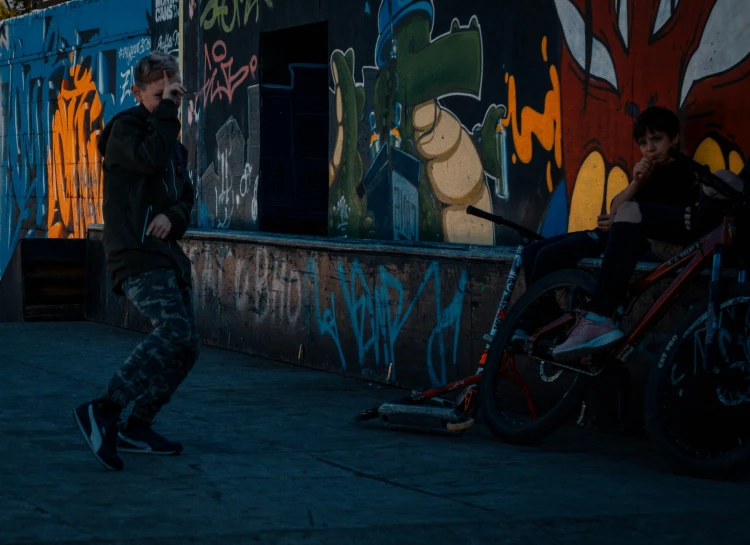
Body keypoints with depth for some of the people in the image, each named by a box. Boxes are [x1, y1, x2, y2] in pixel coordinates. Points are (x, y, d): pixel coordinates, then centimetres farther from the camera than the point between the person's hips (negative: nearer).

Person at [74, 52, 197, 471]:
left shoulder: (172, 140, 22)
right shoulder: (125, 129, -2)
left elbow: (185, 196, 17)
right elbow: (152, 158, -23)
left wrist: (173, 216, -5)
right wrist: (166, 110, -14)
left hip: (168, 255, 9)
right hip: (136, 254, -9)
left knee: (186, 348, 7)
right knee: (174, 331, -27)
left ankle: (137, 428, 17)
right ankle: (103, 412, -26)